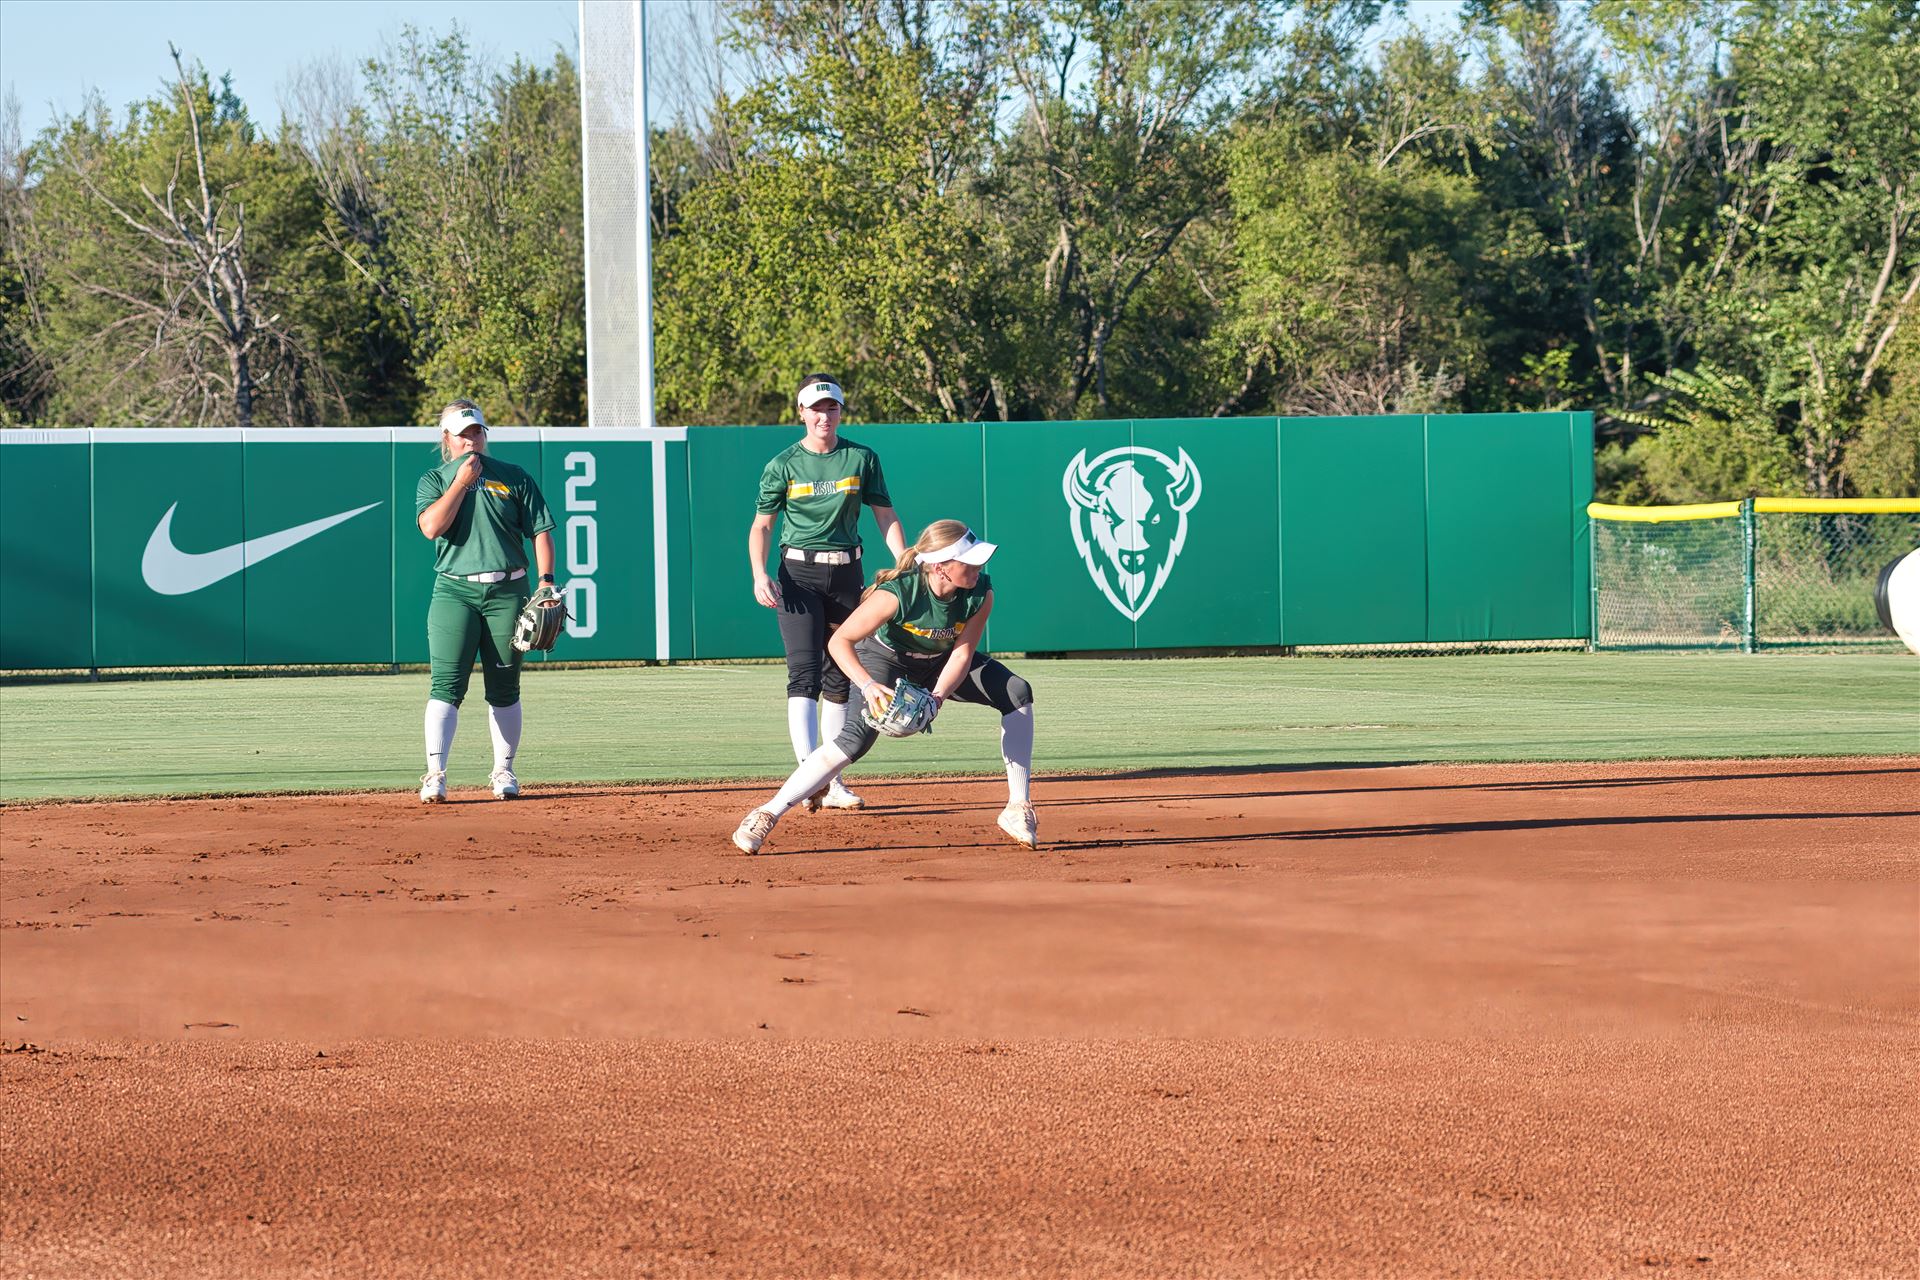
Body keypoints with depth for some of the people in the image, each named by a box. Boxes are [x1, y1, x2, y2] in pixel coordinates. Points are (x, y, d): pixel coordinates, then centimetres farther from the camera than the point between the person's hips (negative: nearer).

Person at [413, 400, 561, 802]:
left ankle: (504, 771, 16)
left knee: (504, 688, 5)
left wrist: (546, 581, -5)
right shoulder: (433, 481, 8)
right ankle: (435, 775, -17)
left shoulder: (514, 478, 10)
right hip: (454, 591, -1)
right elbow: (432, 526, -10)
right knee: (447, 685, -12)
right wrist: (461, 481, -8)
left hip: (507, 592, 1)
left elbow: (540, 530, 7)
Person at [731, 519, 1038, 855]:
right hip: (885, 660, -5)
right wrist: (869, 686, -47)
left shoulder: (980, 593, -27)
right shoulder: (896, 594, -38)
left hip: (942, 665, 5)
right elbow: (839, 642, -32)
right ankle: (766, 815, -21)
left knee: (1017, 694, -14)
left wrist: (937, 697, -37)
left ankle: (1019, 807, -5)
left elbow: (962, 654, -19)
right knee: (857, 736, -26)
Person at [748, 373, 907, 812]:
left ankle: (833, 783, 16)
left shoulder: (862, 459, 3)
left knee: (840, 678, 8)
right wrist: (760, 575, -14)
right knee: (805, 673, -15)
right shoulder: (783, 466, -2)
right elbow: (762, 525, 1)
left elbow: (885, 516, 6)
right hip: (799, 575, -3)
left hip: (846, 573, 3)